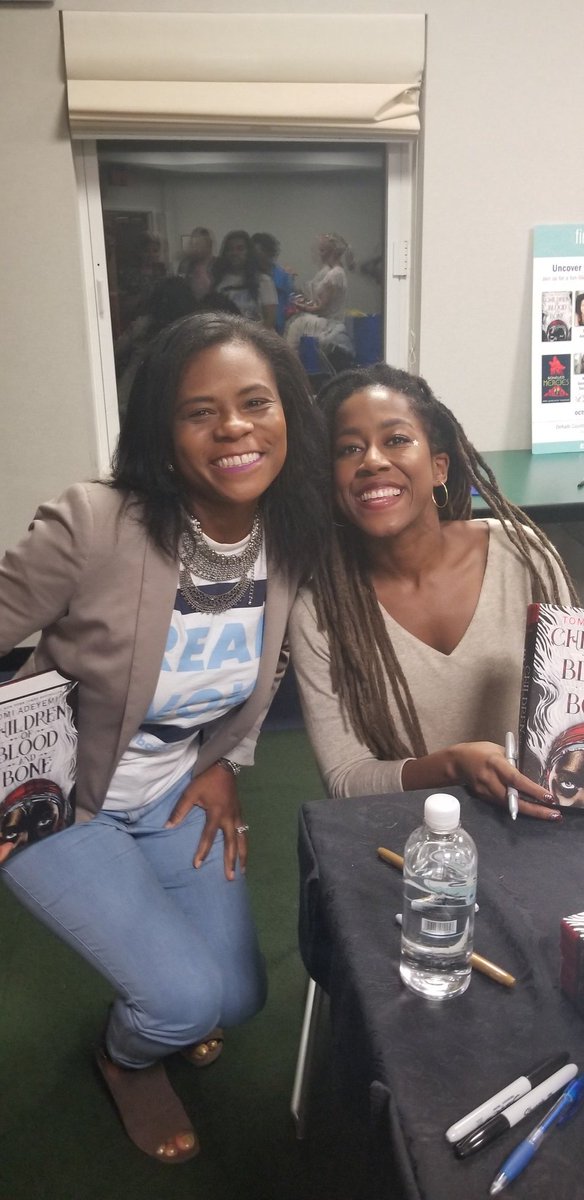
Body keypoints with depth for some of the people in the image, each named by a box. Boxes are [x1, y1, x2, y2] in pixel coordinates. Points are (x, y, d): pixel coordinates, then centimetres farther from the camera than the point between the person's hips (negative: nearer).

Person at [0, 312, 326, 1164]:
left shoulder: (296, 541, -12)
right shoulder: (92, 527, -31)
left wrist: (228, 763, -1)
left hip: (178, 789, 5)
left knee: (238, 997, 10)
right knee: (189, 997, -9)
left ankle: (164, 1008, 50)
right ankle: (127, 1058, 31)